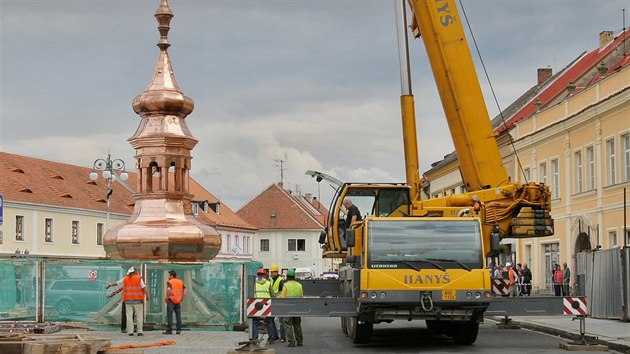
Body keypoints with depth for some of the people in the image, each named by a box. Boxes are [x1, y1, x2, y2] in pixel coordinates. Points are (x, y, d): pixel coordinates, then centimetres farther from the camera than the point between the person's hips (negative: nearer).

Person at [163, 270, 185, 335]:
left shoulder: (169, 282, -6)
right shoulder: (180, 282, 13)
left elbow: (168, 290, -21)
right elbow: (184, 290, 12)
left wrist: (166, 298, -12)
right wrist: (182, 298, 15)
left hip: (171, 301, -5)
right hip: (178, 301, 5)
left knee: (169, 315, -3)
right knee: (178, 316, 7)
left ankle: (169, 330, -6)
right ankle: (178, 330, 7)